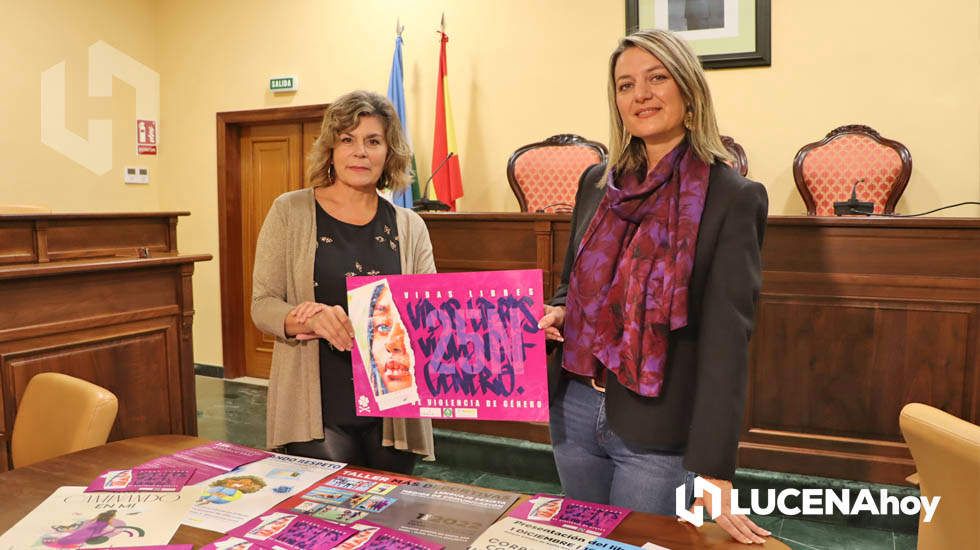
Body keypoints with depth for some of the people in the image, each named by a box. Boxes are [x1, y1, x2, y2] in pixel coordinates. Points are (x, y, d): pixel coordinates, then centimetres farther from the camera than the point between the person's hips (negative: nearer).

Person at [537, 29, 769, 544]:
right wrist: (556, 314, -7)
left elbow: (725, 339, -16)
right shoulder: (597, 182, 4)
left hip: (657, 430, -5)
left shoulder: (732, 199, -11)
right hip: (575, 409, 5)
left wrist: (712, 473, -20)